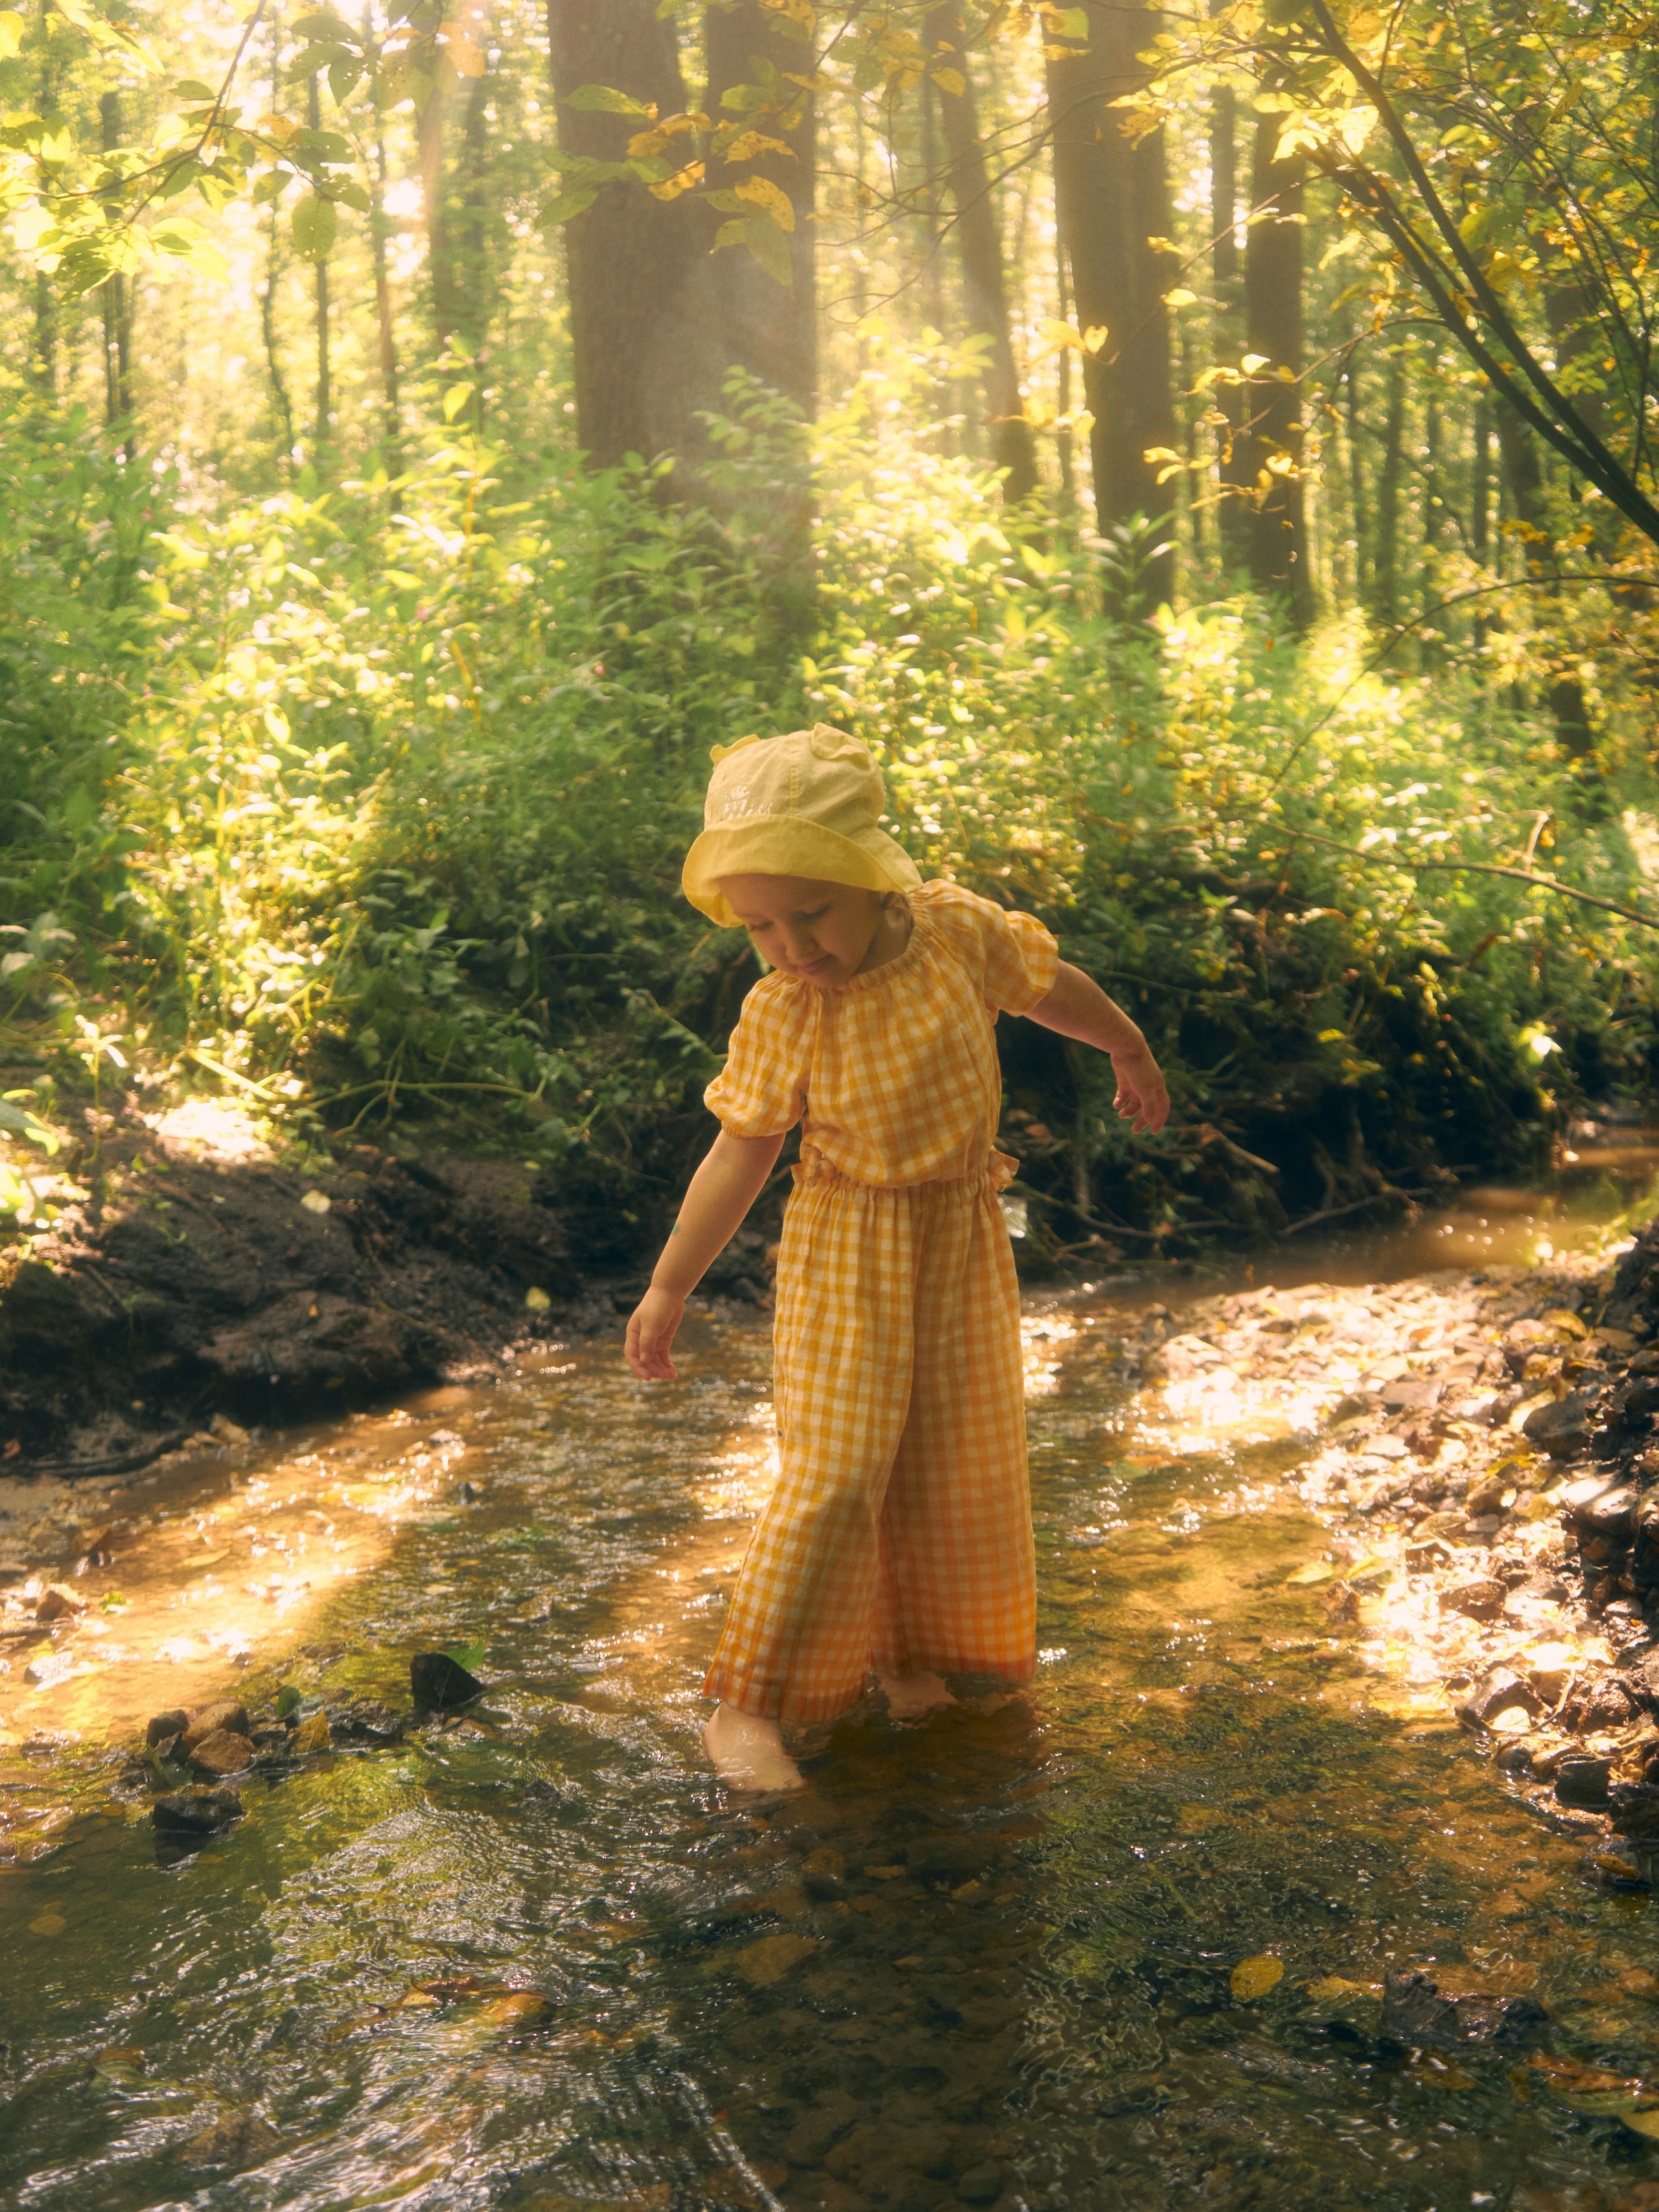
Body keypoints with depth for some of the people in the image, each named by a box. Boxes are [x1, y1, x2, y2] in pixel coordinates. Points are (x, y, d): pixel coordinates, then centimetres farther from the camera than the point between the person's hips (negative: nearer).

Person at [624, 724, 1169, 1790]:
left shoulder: (961, 931, -13)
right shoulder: (780, 1016, -18)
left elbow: (1052, 986, 8)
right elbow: (741, 1153, -7)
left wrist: (1133, 1053, 25)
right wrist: (669, 1287, -5)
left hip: (964, 1236, 4)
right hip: (848, 1251, -4)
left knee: (958, 1455, 13)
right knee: (835, 1471, -10)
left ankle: (912, 1649, 35)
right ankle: (749, 1704, 1)